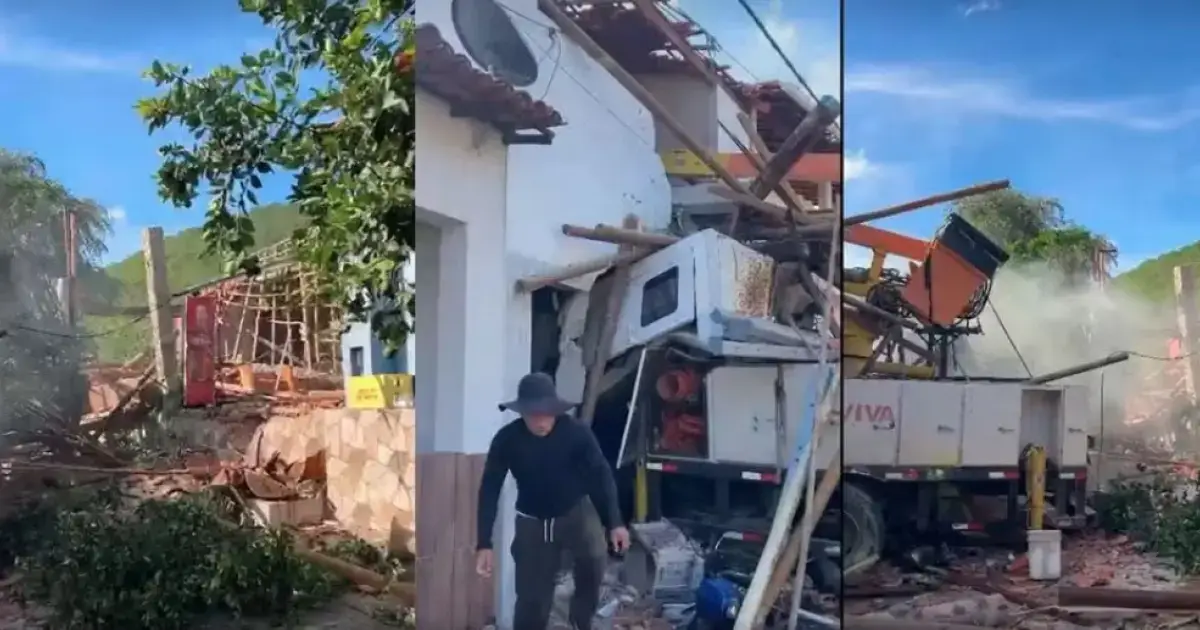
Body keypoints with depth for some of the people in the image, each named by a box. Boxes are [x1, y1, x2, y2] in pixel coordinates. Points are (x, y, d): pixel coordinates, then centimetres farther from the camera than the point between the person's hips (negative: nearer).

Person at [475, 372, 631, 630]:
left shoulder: (576, 432, -22)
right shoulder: (507, 439, -20)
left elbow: (601, 475, -12)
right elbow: (490, 489, -13)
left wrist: (615, 522, -17)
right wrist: (484, 543, -18)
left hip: (577, 512, 0)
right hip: (532, 521, 0)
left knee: (593, 562, -19)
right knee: (531, 599, -3)